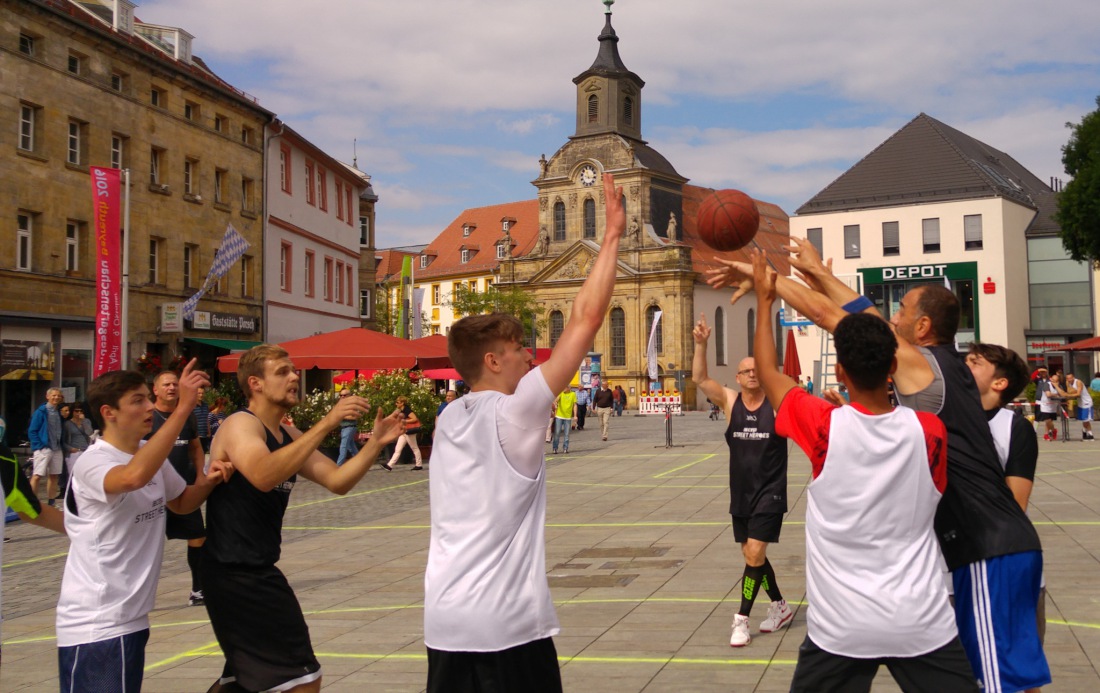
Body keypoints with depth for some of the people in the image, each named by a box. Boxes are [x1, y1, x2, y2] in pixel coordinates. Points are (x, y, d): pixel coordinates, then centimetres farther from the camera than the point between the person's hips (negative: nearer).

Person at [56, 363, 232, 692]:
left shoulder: (151, 455, 6)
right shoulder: (92, 462, -19)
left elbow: (180, 503, 19)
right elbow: (133, 477, -41)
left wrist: (207, 481, -4)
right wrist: (184, 406, -40)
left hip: (132, 619, 8)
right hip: (93, 627, -8)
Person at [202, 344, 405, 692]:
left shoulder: (289, 436, 13)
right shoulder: (240, 425, -15)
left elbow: (337, 481, 7)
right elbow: (263, 476, -36)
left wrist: (376, 443, -7)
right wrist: (325, 424, -39)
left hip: (256, 571, 10)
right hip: (235, 573, -10)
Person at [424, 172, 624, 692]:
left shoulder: (449, 419, 8)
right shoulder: (515, 411, -10)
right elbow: (586, 318, -10)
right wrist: (612, 236, -2)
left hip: (444, 619, 7)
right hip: (507, 621, -7)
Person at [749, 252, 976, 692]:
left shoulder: (825, 427, -13)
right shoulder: (929, 431, -7)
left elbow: (767, 372, 5)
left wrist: (764, 299, 16)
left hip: (840, 626, -1)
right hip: (923, 624, 1)